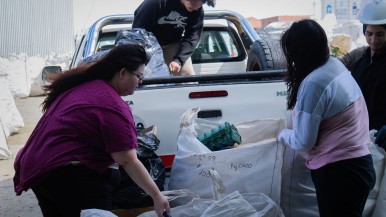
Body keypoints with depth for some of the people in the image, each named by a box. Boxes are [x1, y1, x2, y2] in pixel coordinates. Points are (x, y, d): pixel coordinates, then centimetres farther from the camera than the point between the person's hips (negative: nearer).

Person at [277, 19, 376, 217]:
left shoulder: (313, 83, -22)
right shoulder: (336, 65, 4)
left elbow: (304, 142, -17)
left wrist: (282, 135, 2)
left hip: (338, 171, -9)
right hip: (357, 163, 9)